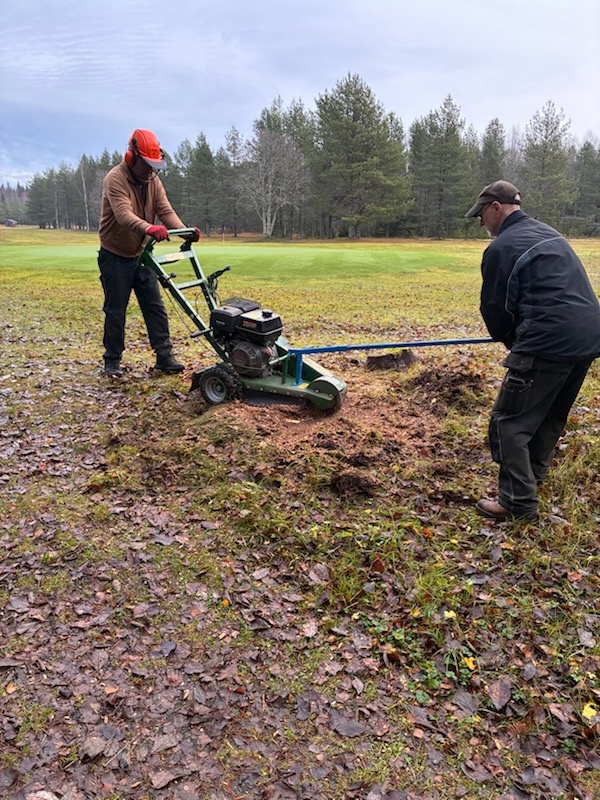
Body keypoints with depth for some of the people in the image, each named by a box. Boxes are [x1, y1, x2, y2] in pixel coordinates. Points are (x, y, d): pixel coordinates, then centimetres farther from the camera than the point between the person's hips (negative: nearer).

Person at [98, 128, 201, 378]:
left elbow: (166, 210, -8)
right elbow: (124, 214, -35)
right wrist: (149, 228, -53)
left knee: (155, 307, 2)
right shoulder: (115, 179, -19)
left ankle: (164, 357, 7)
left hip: (141, 255, 6)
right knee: (115, 311, 2)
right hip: (115, 257, -6)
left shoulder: (153, 181, 2)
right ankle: (112, 361, 15)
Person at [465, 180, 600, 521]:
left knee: (509, 422, 0)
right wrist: (522, 339, 26)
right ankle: (533, 476, 39)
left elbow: (495, 309, -2)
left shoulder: (502, 247, -5)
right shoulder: (550, 234, 22)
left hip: (550, 343, -9)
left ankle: (519, 503, 3)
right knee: (552, 416, 24)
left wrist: (511, 340, 19)